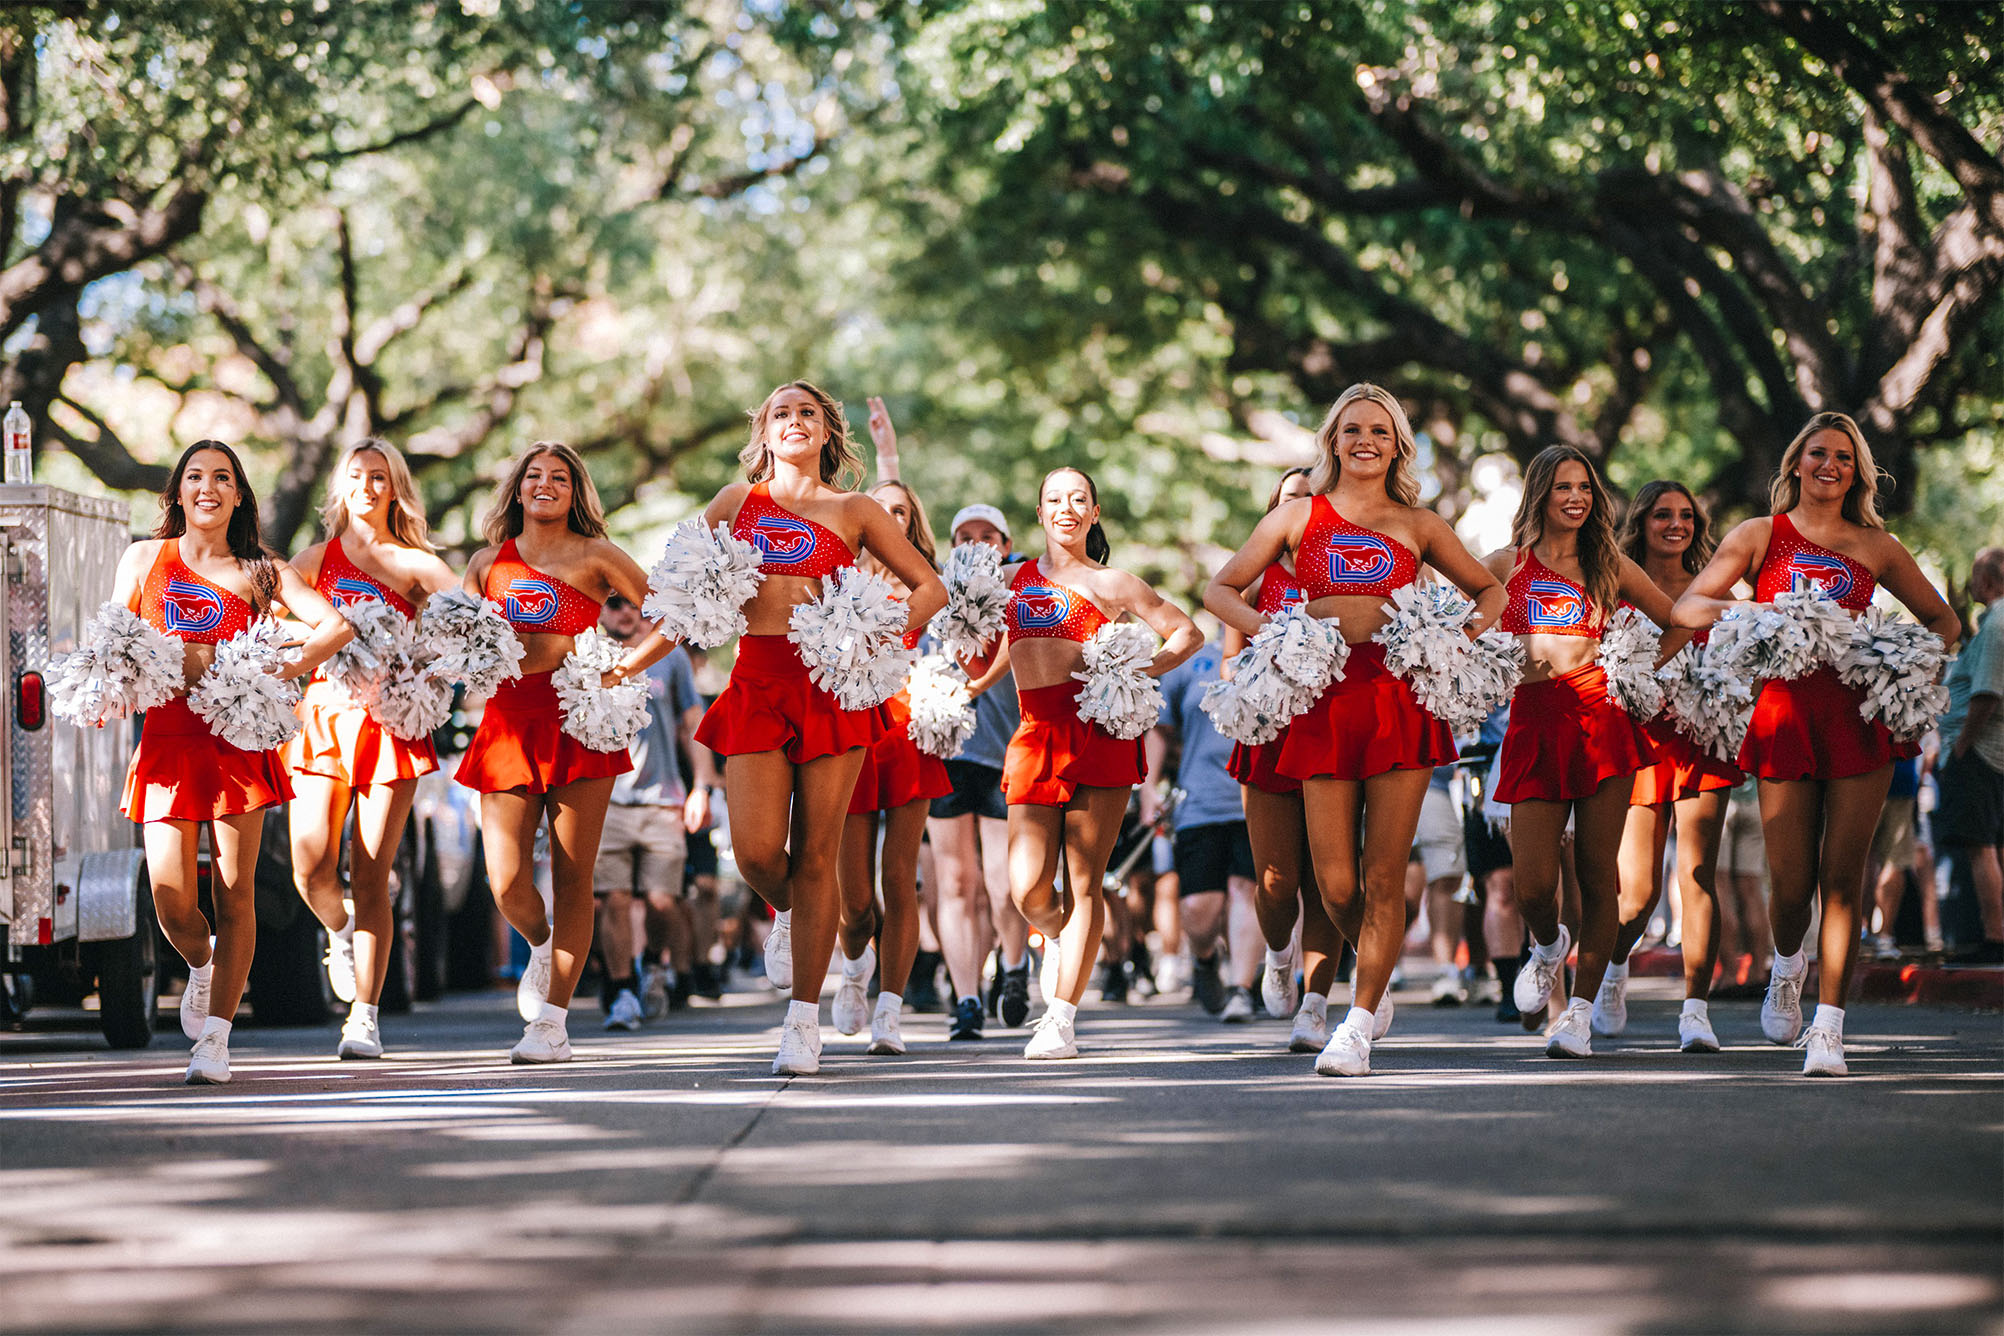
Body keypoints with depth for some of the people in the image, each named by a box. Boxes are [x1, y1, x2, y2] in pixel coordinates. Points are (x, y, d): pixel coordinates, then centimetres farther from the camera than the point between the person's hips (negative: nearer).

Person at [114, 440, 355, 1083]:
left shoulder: (261, 572, 10)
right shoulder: (145, 558, 14)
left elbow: (337, 626, 0)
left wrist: (276, 671, -13)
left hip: (238, 739, 0)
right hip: (166, 737, 0)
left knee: (234, 897, -4)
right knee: (172, 902, -9)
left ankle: (215, 1039, 3)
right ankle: (201, 965, 25)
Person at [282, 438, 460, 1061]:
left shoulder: (415, 563, 8)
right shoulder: (317, 559, 14)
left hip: (390, 719, -2)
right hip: (323, 712, 2)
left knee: (370, 876, -6)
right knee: (310, 867, -12)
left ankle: (365, 1016, -1)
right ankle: (341, 933, 23)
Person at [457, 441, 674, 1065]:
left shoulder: (594, 557, 6)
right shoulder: (489, 562, 16)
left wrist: (620, 669, -7)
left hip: (577, 723, -2)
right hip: (508, 723, 2)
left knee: (572, 877, -4)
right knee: (507, 885, -8)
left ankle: (552, 1023, 2)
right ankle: (542, 945, 27)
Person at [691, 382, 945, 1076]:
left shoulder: (853, 511, 10)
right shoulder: (738, 501, 14)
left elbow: (931, 589, 10)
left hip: (832, 685, -1)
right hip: (757, 685, 1)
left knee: (815, 857, -3)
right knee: (756, 852, -11)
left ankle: (804, 1021, 5)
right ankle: (786, 913, 26)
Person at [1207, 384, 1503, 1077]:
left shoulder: (1418, 526, 12)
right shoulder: (1299, 516, 11)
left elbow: (1490, 590, 23)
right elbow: (1221, 589, 15)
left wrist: (1470, 624, 2)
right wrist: (1264, 626, -3)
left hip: (1400, 700, 0)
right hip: (1325, 701, 0)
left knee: (1384, 877, -4)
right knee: (1335, 884, -2)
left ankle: (1358, 1027, 3)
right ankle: (1377, 971, 29)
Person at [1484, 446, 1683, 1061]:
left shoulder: (1611, 566, 13)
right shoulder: (1507, 565, 11)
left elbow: (1680, 625, 18)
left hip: (1601, 717, 0)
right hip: (1534, 723, 0)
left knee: (1597, 872, -5)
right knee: (1533, 883, -9)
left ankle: (1581, 1010, 2)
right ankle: (1549, 945, 26)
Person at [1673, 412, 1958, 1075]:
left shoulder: (1876, 547, 13)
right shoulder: (1760, 536, 10)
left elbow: (1942, 619, 22)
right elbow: (1685, 608, 3)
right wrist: (1743, 611, -14)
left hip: (1860, 712, 1)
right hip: (1784, 713, -1)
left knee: (1842, 876, -6)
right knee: (1791, 883, -2)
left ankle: (1828, 1028, -4)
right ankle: (1787, 965, 32)